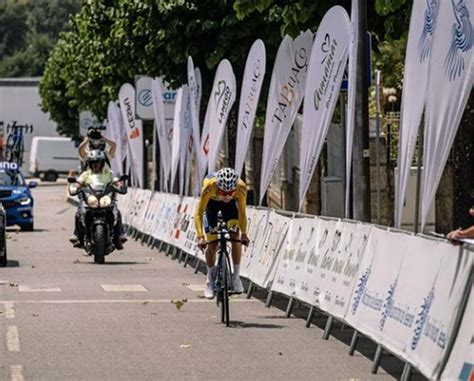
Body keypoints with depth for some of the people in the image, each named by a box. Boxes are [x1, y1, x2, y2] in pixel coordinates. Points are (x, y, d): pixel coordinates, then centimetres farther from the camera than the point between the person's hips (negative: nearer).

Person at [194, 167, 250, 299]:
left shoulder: (241, 187, -37)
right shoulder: (209, 186, -42)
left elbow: (242, 211, -19)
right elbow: (198, 213, -34)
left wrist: (244, 233, -16)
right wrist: (200, 236, -42)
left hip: (231, 205, 1)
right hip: (212, 203, -1)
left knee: (235, 236, -17)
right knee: (212, 245, -3)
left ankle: (236, 277, -4)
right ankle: (210, 278, 19)